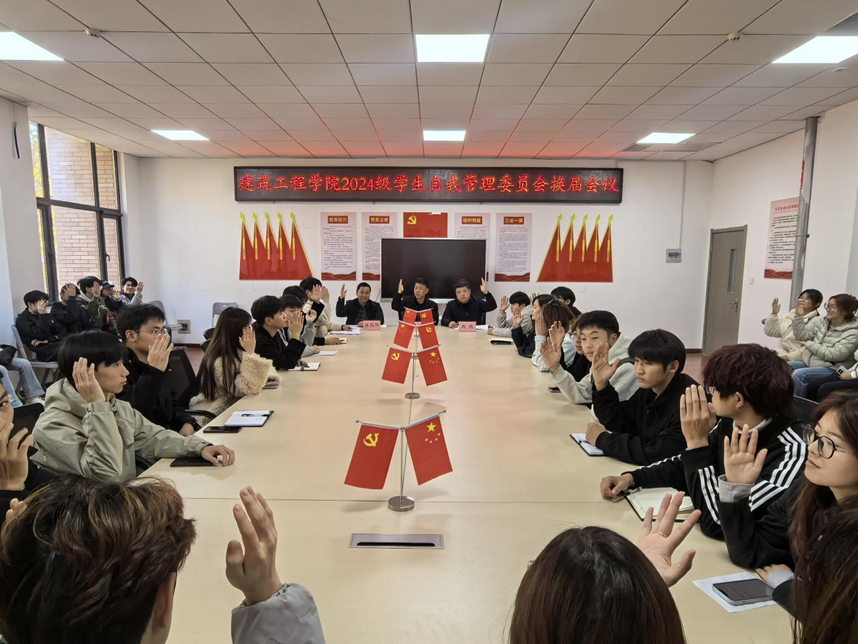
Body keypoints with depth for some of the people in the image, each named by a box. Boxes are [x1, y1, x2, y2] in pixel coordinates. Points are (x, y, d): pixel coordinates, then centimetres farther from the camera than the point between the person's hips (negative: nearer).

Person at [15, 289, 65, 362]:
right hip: (45, 351, -6)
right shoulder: (22, 320, 3)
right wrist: (43, 314, -13)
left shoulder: (45, 315, 23)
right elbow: (41, 336, -13)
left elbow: (63, 331, 12)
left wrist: (48, 340, -7)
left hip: (58, 344, 7)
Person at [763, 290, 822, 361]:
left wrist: (789, 356, -22)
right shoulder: (788, 316, 14)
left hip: (797, 359, -7)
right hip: (783, 352, 7)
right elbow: (769, 332, 18)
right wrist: (774, 314, 7)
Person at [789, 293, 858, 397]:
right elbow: (801, 336, -2)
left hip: (830, 368, -6)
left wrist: (809, 344, -10)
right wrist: (798, 316, -12)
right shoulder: (819, 321, 7)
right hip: (808, 361, 6)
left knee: (798, 374, -31)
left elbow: (835, 355, -17)